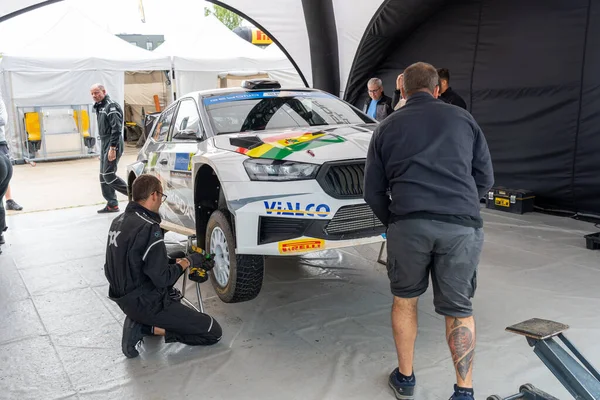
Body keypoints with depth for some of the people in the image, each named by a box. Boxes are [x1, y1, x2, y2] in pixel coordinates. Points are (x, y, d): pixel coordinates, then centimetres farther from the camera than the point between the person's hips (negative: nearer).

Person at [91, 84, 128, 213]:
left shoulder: (111, 106, -13)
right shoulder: (99, 107, 18)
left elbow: (116, 129, -20)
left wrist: (112, 148, -24)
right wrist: (103, 150, 19)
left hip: (113, 144, -10)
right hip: (104, 144, 10)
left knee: (108, 175, -13)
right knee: (103, 176, 9)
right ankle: (112, 204, 15)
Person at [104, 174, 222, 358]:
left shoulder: (119, 221, 4)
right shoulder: (148, 227, -24)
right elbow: (162, 278, -24)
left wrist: (172, 259, 13)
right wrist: (182, 264, -5)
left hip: (122, 298, 9)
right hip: (145, 303, -9)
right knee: (213, 332, -6)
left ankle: (139, 321, 12)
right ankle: (147, 328, -8)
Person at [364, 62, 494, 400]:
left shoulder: (388, 127, 15)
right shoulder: (462, 118, 15)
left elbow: (373, 191, 14)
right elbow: (485, 178, 16)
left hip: (408, 224, 0)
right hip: (462, 225, 0)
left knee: (405, 299, 21)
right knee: (459, 309, 14)